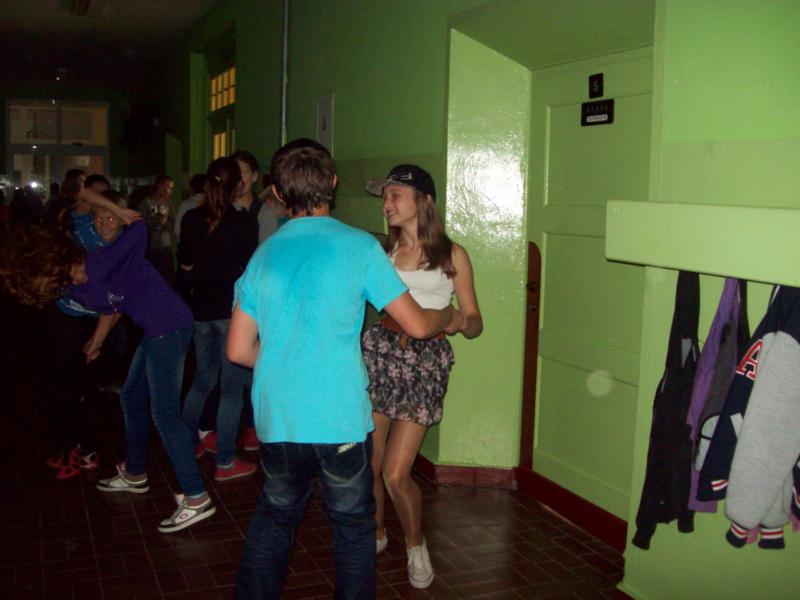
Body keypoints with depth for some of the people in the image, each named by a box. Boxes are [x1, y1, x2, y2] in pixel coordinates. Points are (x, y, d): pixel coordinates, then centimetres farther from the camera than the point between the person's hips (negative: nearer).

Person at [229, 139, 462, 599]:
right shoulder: (359, 246, -7)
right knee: (353, 526, 14)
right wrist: (451, 317, 17)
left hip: (277, 420, 4)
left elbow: (239, 349, 7)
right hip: (341, 421, -4)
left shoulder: (264, 254, 5)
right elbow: (418, 324, -4)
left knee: (273, 519, 22)